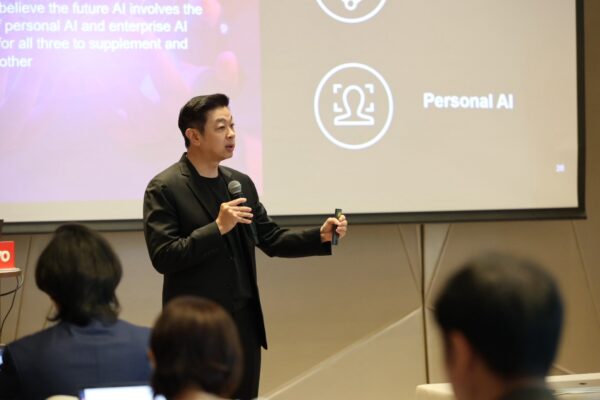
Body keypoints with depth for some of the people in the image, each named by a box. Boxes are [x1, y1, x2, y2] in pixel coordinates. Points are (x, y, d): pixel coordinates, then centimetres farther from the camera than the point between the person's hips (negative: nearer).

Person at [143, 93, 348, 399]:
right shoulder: (165, 188, -10)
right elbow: (163, 257, -17)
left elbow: (271, 240, 13)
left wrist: (321, 236, -2)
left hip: (244, 321, 6)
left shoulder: (241, 183, 10)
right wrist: (217, 228, -23)